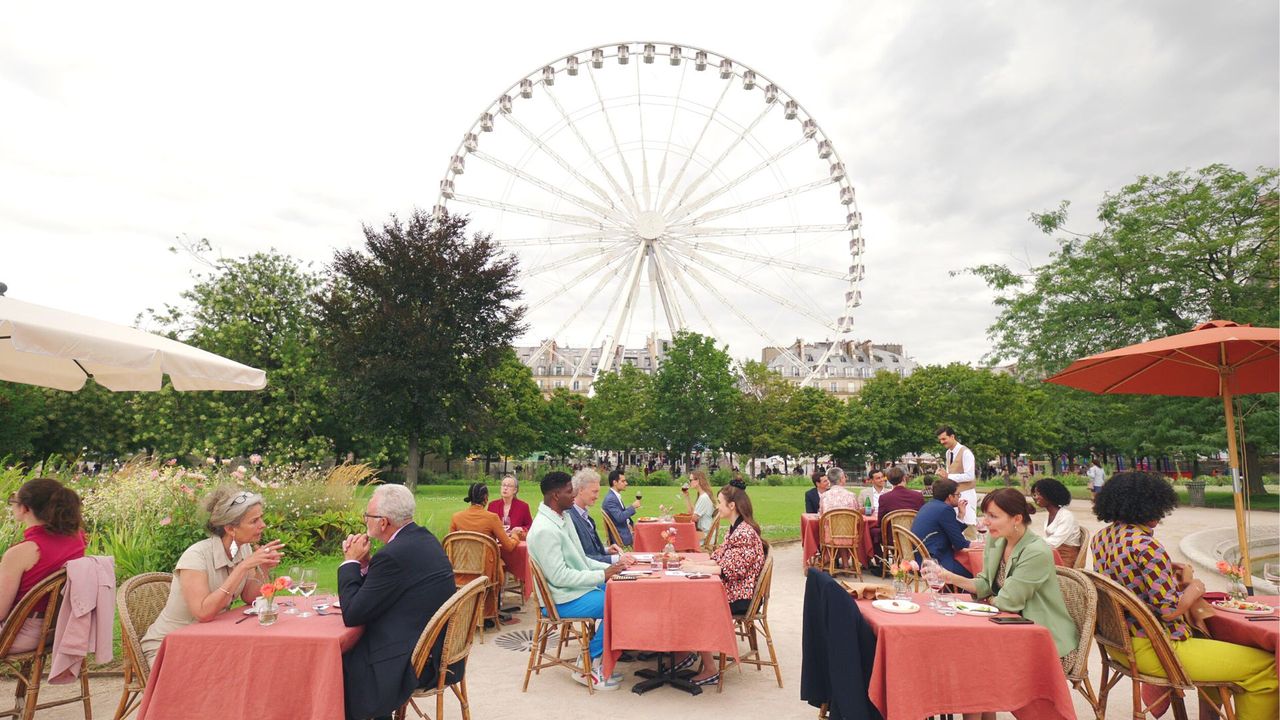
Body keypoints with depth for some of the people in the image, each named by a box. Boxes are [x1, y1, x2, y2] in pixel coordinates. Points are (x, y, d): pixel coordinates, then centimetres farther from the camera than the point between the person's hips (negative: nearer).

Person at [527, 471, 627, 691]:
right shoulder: (544, 530, -23)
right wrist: (602, 575, -21)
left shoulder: (563, 518, 8)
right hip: (562, 601, -10)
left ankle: (594, 662, 11)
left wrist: (608, 567, 1)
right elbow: (559, 576, -25)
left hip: (579, 587, 10)